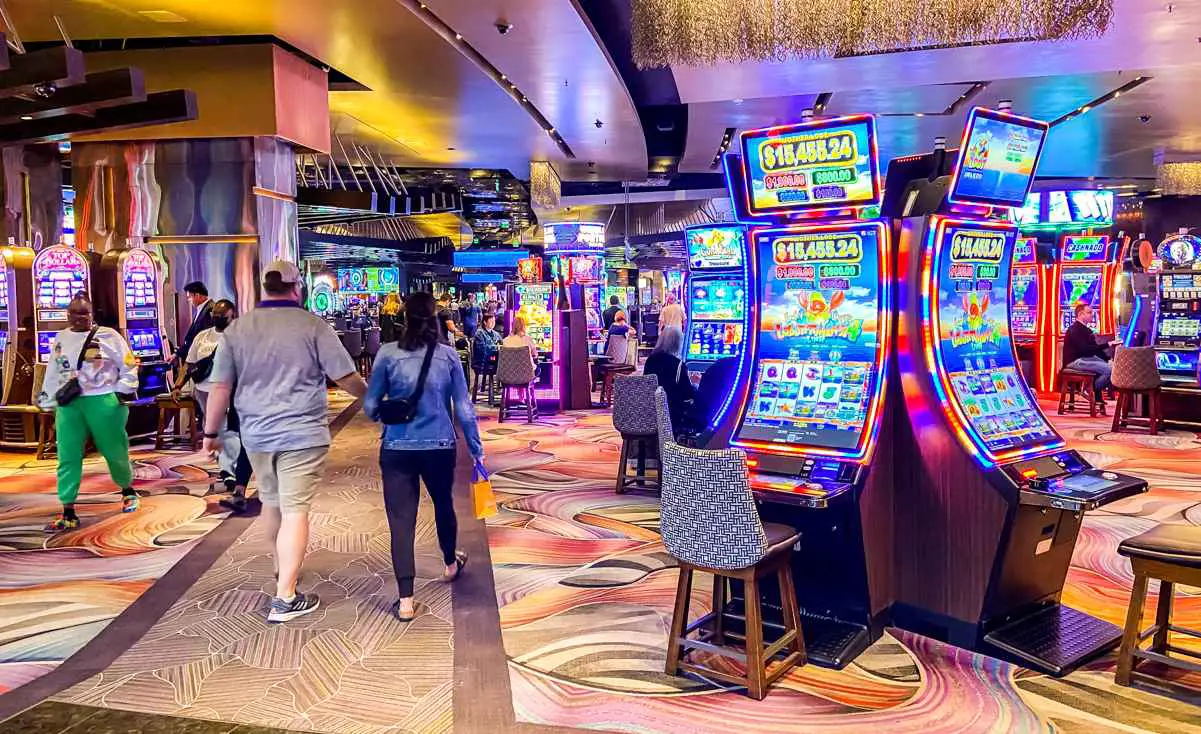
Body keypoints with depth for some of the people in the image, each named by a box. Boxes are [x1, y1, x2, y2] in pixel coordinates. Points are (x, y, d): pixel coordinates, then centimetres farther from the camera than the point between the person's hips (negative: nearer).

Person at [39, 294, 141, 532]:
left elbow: (128, 363, -2)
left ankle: (127, 490, 32)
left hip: (103, 402, -4)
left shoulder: (108, 335, -3)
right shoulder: (60, 339, 13)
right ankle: (68, 513, 5)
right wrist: (48, 401, 19)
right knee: (67, 457, 0)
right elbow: (53, 373, 20)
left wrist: (124, 390, -9)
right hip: (69, 405, 4)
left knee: (114, 451, 6)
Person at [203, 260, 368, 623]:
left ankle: (283, 567, 42)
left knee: (271, 501, 22)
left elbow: (220, 386, 5)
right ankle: (285, 597, -3)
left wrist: (211, 432, 15)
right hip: (302, 433, -5)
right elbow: (346, 377, -7)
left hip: (256, 433, 5)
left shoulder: (237, 328, 3)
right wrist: (369, 395, 12)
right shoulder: (312, 325, -8)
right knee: (295, 509, -3)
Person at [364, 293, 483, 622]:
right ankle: (450, 564, 47)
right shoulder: (447, 354, -3)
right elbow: (463, 408, -2)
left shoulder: (388, 354, -6)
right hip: (440, 447, 2)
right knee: (443, 504, 24)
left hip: (397, 449, -1)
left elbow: (370, 406, -2)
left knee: (401, 519, 3)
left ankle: (405, 601, 2)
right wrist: (476, 448, 7)